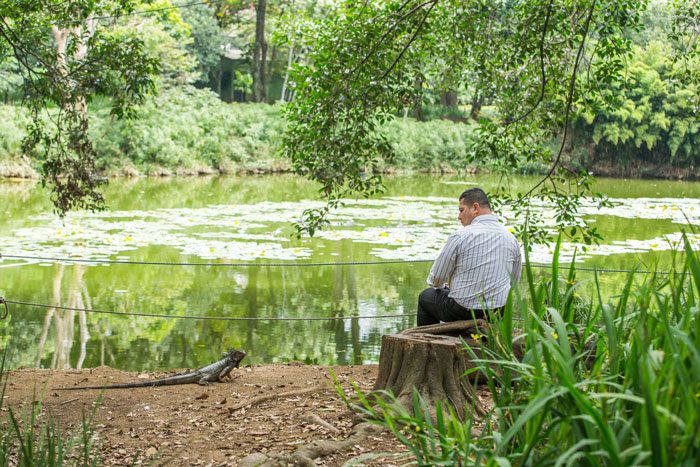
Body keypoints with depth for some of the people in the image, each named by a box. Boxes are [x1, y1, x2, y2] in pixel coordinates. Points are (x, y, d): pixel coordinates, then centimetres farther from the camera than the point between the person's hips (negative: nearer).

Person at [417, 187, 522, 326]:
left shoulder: (459, 236, -17)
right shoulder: (511, 238, -1)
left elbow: (437, 278, -8)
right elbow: (514, 280, 11)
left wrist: (441, 286, 16)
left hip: (463, 311, -5)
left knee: (426, 296, 25)